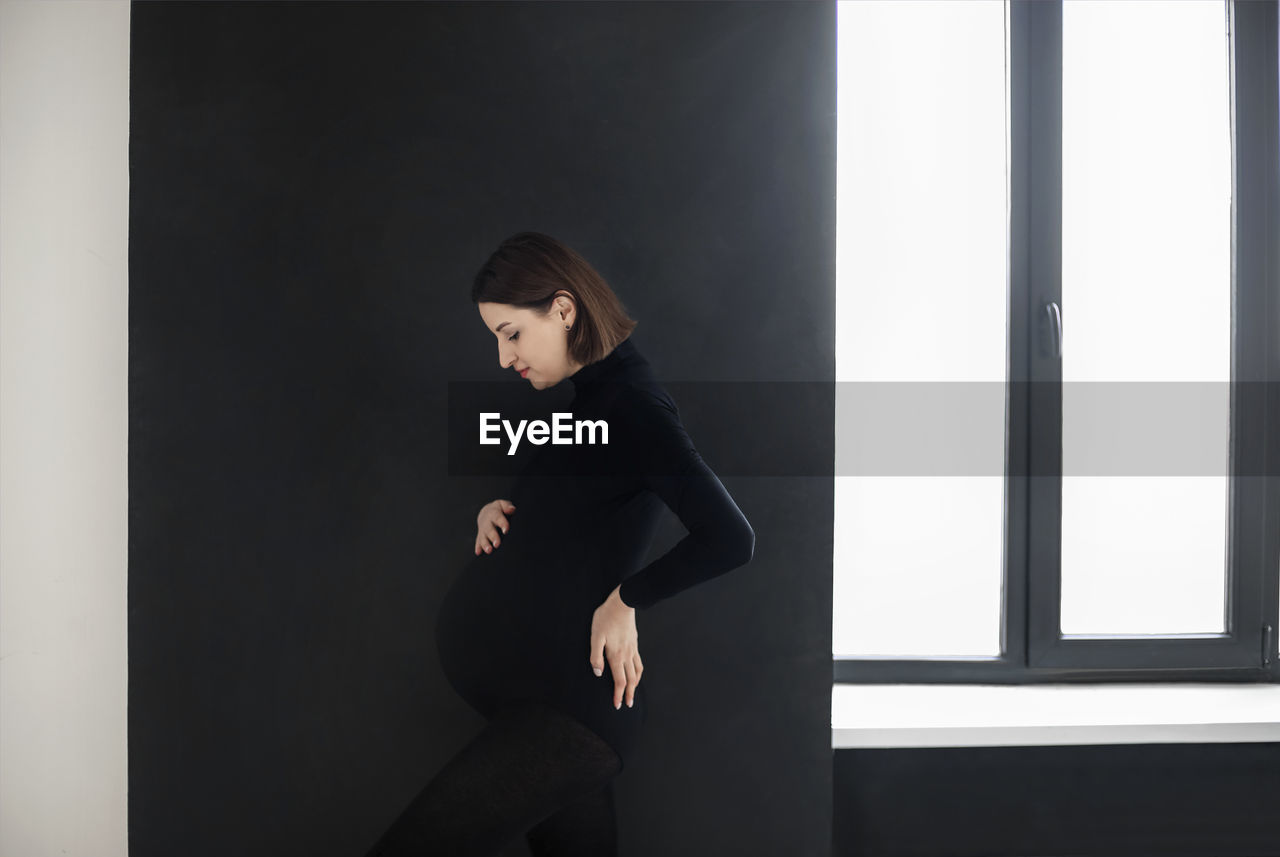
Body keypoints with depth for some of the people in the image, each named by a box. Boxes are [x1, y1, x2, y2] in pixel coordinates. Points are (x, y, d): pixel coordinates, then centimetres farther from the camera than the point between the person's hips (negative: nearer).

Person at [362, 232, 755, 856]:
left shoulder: (633, 406, -15)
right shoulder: (582, 397, 13)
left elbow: (730, 540, -24)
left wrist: (625, 598, -12)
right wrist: (494, 511, 6)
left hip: (567, 710, -10)